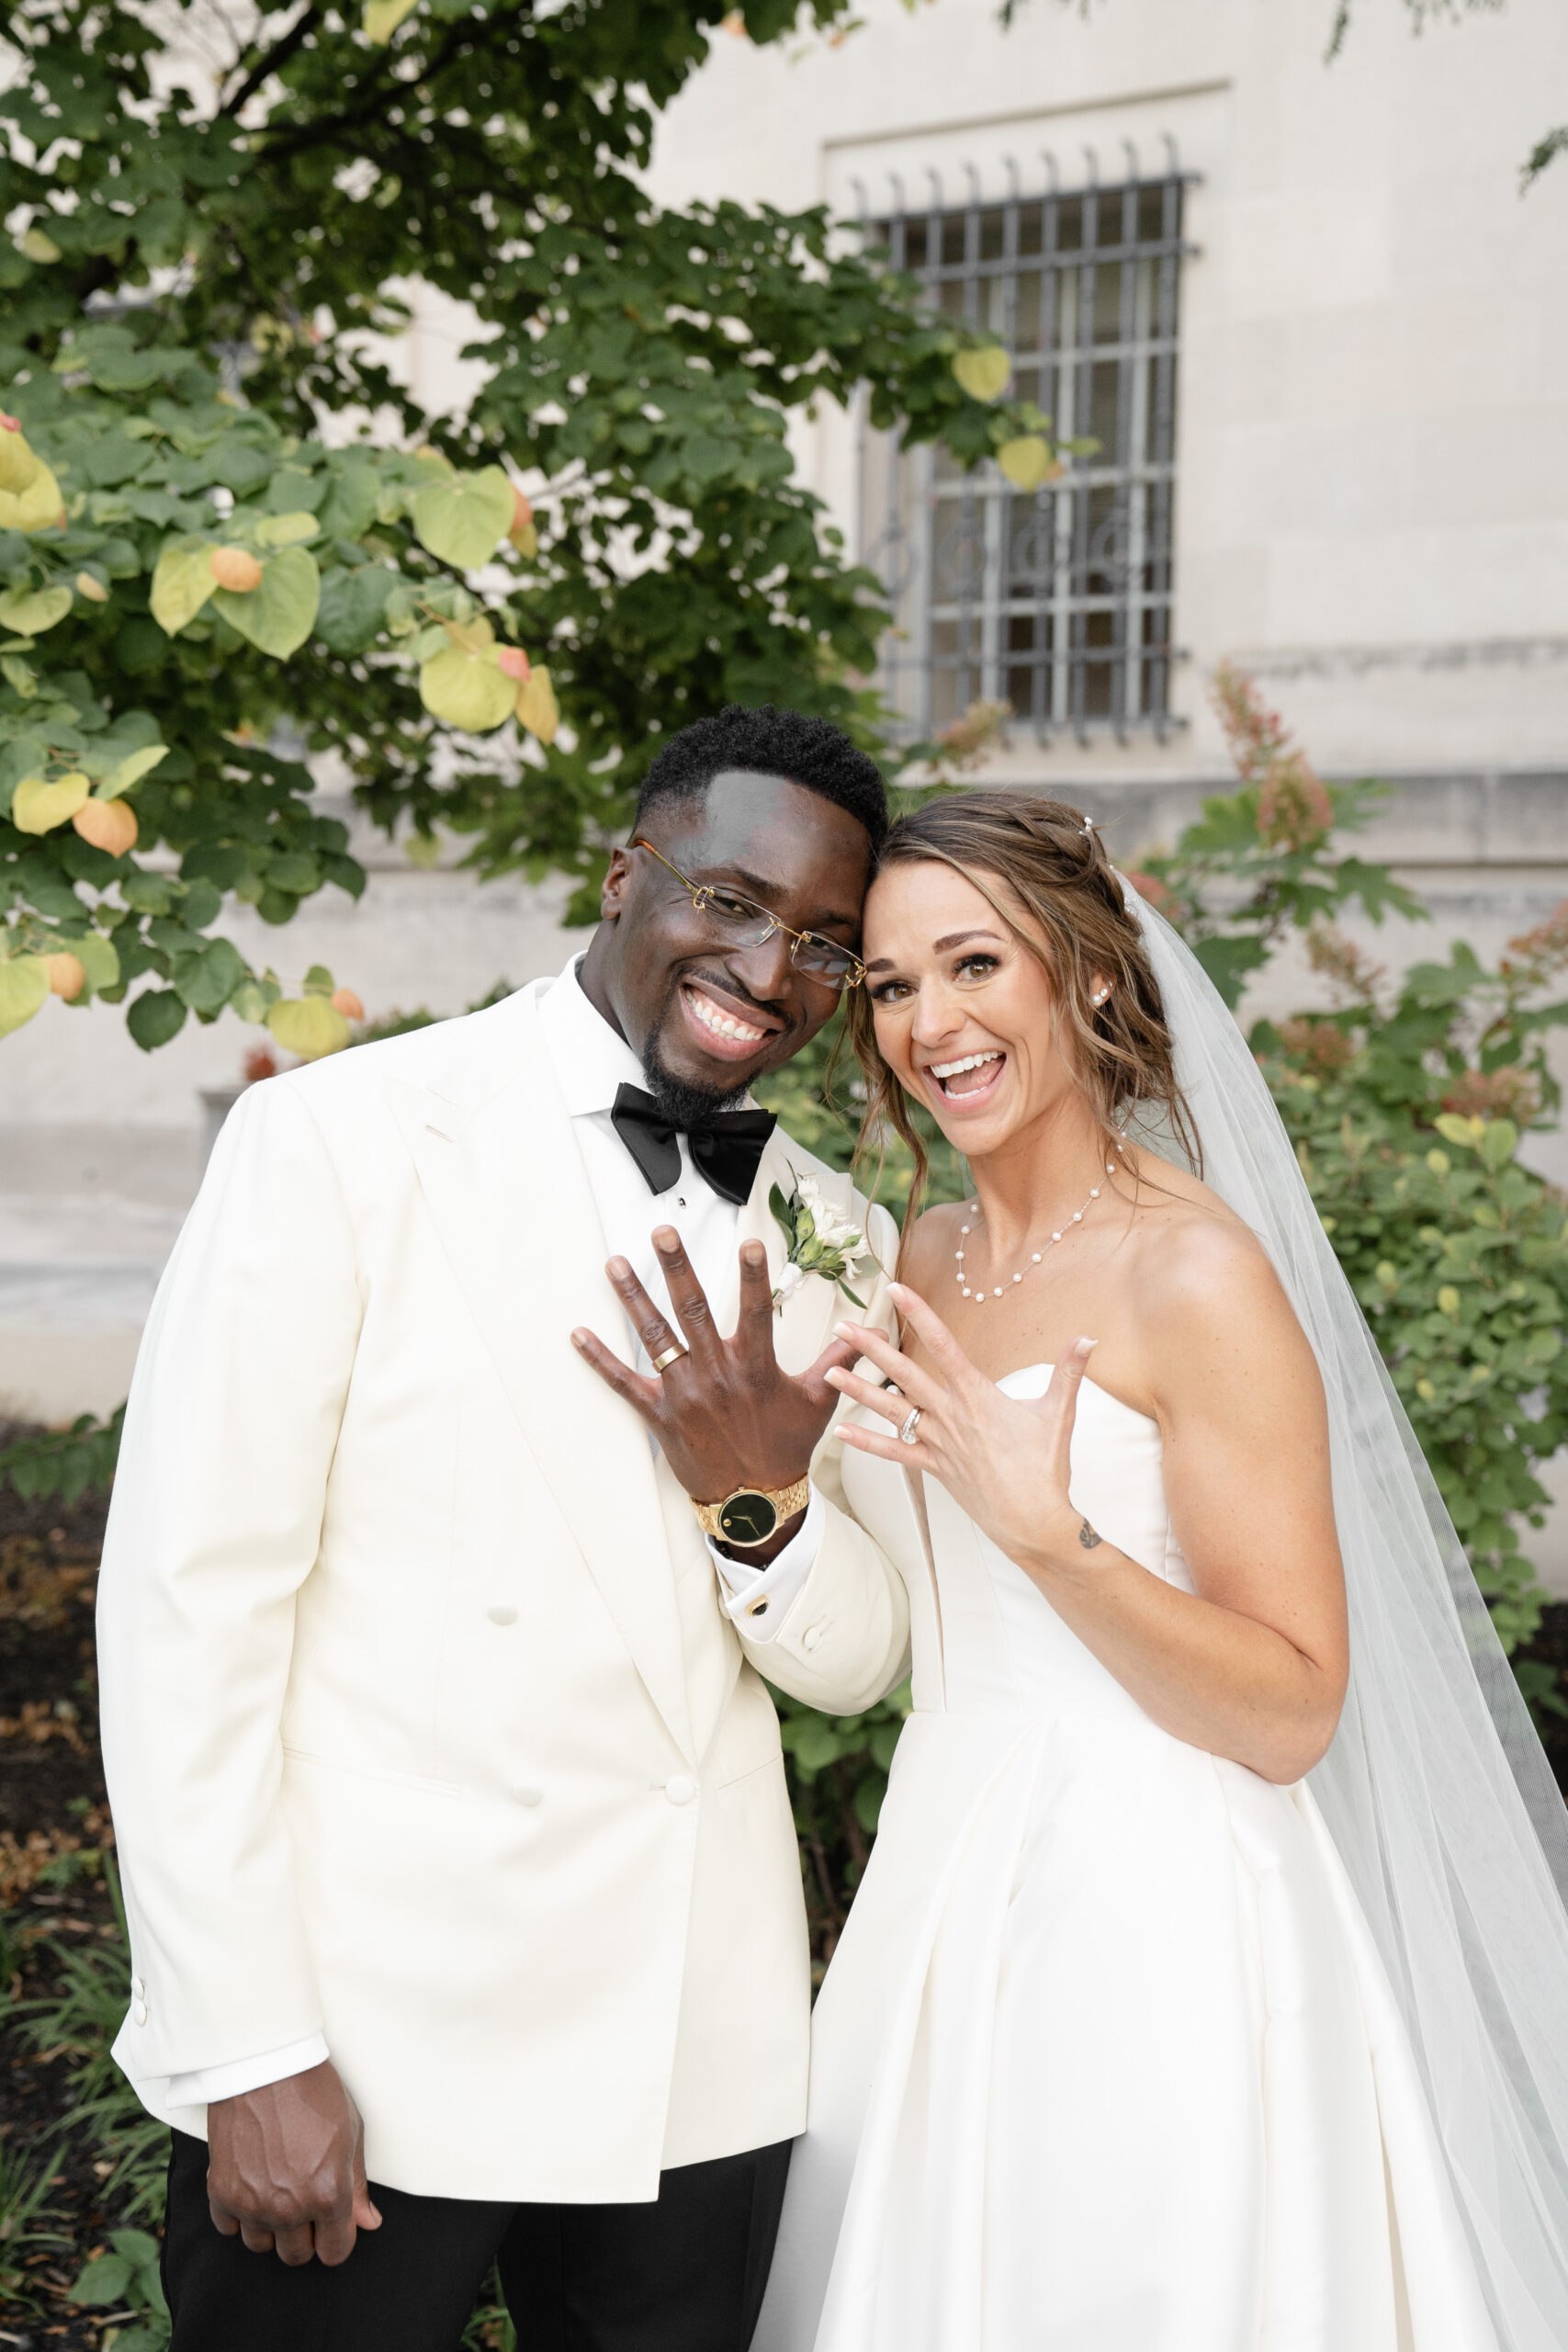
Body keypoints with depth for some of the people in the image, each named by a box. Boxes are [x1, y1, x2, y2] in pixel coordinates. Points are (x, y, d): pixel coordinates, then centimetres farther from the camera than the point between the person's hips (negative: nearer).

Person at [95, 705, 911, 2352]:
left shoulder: (833, 1240, 6)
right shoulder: (343, 1139, -10)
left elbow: (854, 1662, 9)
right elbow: (185, 1599, -12)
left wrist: (763, 1503, -12)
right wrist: (247, 2050, -14)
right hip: (367, 2041, -4)